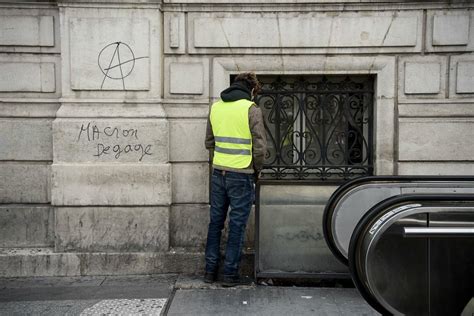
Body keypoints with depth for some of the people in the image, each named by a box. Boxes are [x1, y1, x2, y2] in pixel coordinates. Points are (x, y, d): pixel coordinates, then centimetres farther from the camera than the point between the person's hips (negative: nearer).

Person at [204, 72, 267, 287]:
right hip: (241, 175, -5)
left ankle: (210, 270, 22)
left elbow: (209, 142, 14)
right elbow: (260, 146, -12)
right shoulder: (252, 109, -8)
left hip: (218, 172, 5)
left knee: (215, 222, 15)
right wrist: (257, 170, 3)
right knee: (237, 225, 5)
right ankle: (230, 274, 13)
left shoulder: (215, 107, 9)